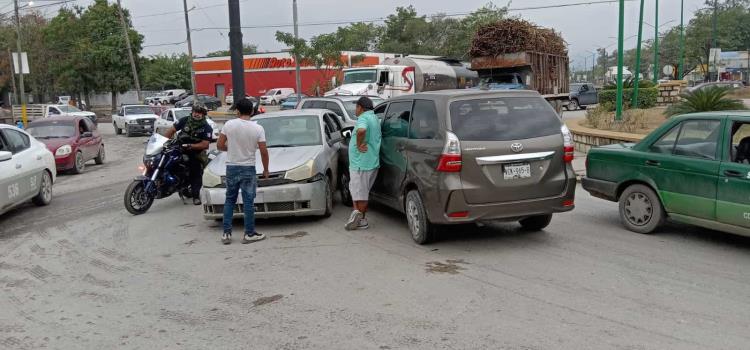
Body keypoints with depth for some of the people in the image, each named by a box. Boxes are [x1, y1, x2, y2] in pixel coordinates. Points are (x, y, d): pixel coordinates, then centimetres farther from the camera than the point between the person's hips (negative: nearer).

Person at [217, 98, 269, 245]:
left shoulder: (229, 125, -5)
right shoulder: (257, 128, -9)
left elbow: (219, 146, -3)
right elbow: (264, 152, -9)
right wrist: (266, 170, 4)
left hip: (231, 168, 2)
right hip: (248, 168, -2)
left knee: (229, 200, 13)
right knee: (248, 202, 4)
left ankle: (226, 233, 12)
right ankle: (249, 234, 8)